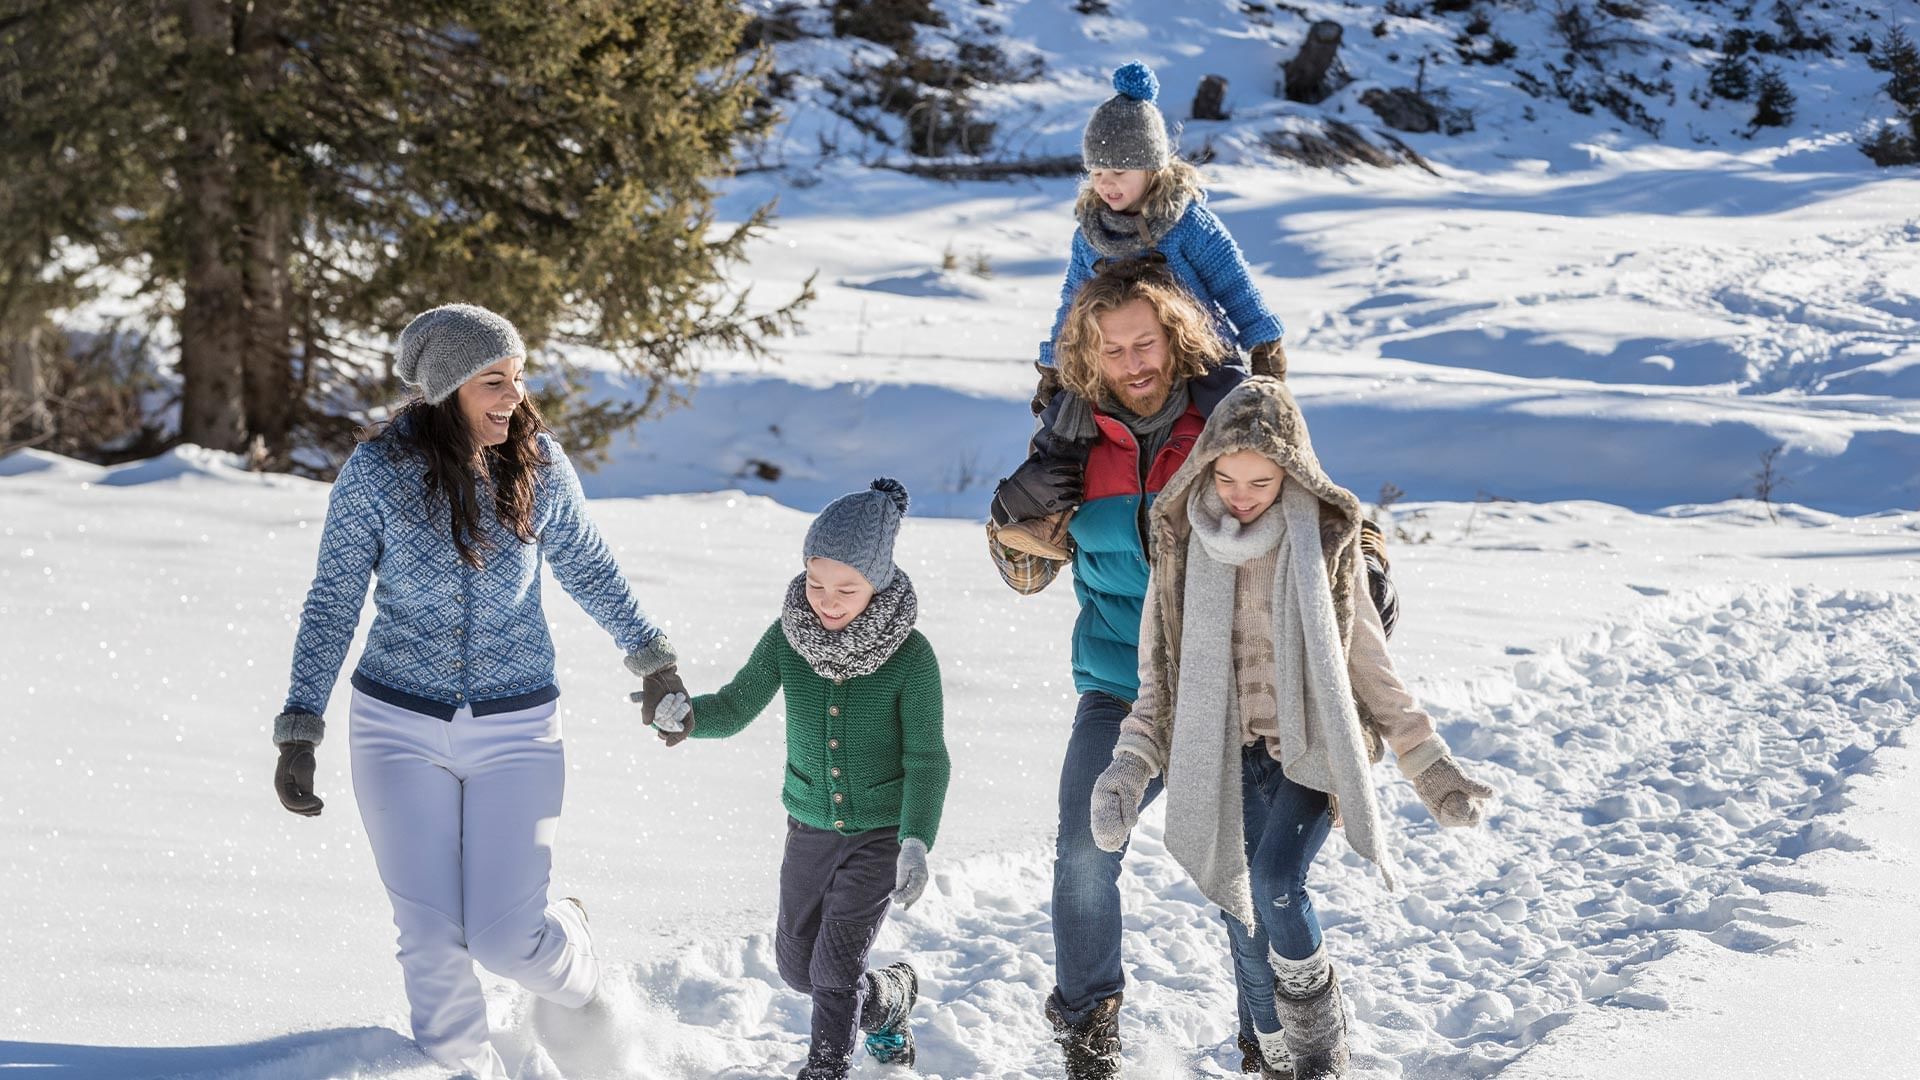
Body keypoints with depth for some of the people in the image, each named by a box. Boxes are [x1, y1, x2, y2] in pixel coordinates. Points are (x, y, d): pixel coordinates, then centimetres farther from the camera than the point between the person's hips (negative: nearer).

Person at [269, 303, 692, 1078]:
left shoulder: (540, 463, -7)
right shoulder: (377, 473, -12)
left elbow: (587, 568, 10)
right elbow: (332, 606, -5)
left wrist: (654, 661, 18)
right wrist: (298, 733, -8)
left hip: (516, 730, 0)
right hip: (400, 727, 0)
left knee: (505, 939, -6)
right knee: (431, 939, -2)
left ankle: (572, 971, 30)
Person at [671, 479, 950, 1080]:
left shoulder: (910, 655, -20)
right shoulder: (787, 637, -11)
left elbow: (926, 758, -17)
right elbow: (736, 707, -4)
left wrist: (916, 842, -29)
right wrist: (684, 714, -26)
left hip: (882, 830, -4)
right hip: (811, 827, 4)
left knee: (835, 966, -11)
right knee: (796, 966, 15)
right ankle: (891, 997, 44)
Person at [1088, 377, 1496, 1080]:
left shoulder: (1323, 540, -4)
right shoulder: (1186, 546, 1)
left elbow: (1370, 666, 3)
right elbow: (1161, 675, 6)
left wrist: (1432, 770, 2)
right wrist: (1131, 765, -8)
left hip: (1314, 745, -3)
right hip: (1237, 752, 3)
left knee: (1275, 882, -23)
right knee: (1267, 897, 0)